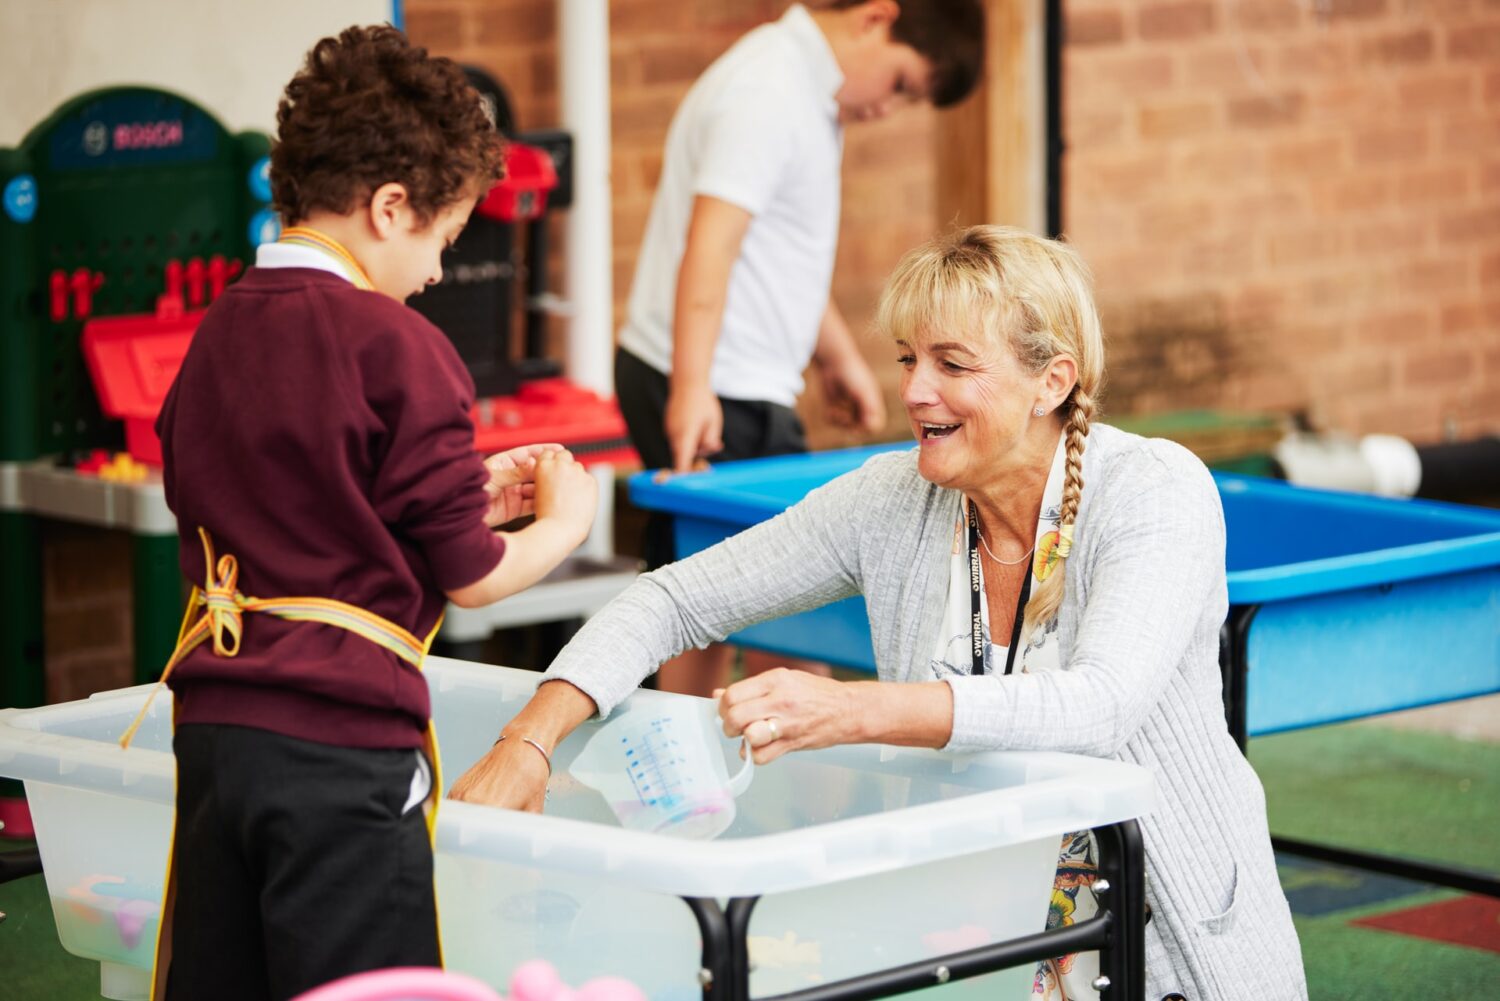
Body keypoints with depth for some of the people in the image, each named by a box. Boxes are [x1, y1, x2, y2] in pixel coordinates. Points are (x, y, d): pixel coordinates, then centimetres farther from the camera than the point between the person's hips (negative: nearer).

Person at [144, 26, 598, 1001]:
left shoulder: (217, 333, 9)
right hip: (338, 741, -7)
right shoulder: (395, 346, -11)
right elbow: (471, 577, -6)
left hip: (213, 726, 7)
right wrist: (565, 520, 14)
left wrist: (465, 496, 21)